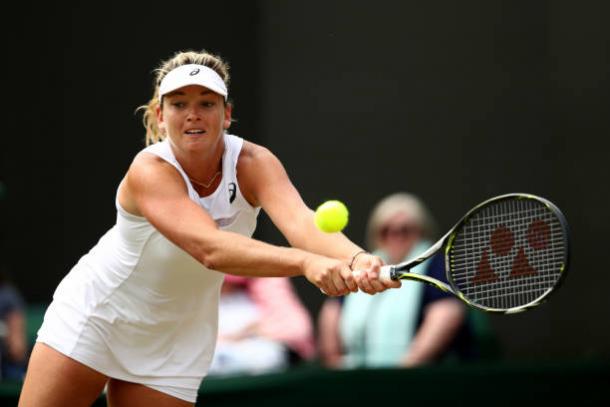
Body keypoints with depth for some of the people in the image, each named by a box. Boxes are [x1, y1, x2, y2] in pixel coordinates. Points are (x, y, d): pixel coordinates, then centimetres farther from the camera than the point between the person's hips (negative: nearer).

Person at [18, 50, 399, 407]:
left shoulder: (253, 164, -19)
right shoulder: (150, 170, -29)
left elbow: (300, 221, -38)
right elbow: (210, 249, -45)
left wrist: (357, 259, -61)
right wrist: (307, 263, -60)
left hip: (175, 342, 3)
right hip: (92, 317, -3)